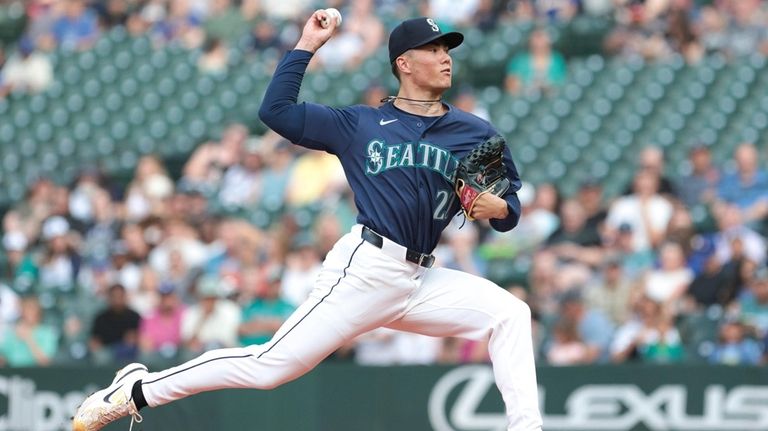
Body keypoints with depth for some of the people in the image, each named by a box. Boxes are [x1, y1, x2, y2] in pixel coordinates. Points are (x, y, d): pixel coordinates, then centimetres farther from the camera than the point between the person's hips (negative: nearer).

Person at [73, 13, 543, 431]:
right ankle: (139, 391, -1)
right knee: (270, 365, -11)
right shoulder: (359, 125, 7)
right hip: (367, 267, -4)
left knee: (510, 313, -13)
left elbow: (510, 206, 14)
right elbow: (277, 110, 4)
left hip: (420, 281, 4)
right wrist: (306, 47, 2)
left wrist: (498, 208, -9)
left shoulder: (476, 134, 12)